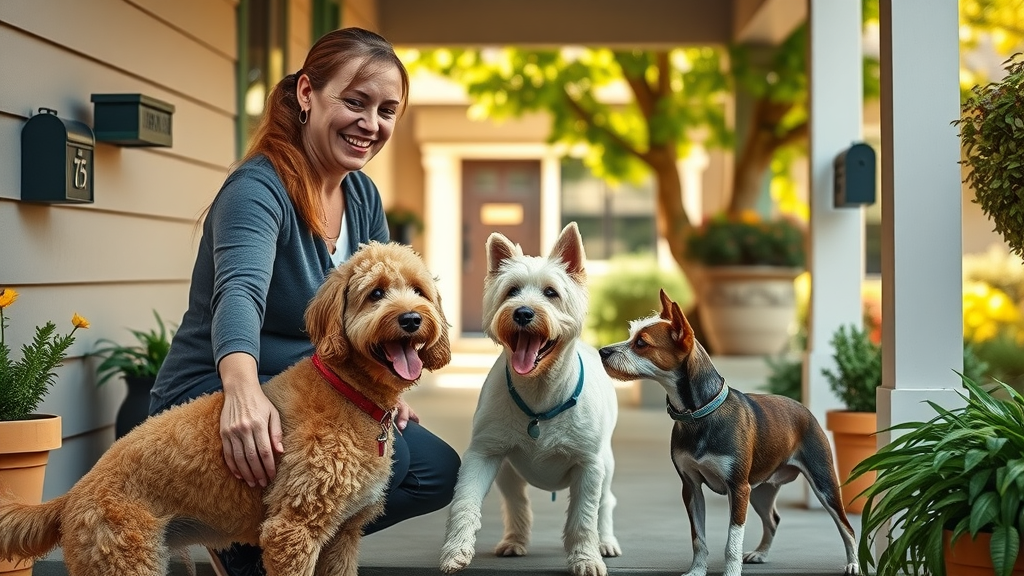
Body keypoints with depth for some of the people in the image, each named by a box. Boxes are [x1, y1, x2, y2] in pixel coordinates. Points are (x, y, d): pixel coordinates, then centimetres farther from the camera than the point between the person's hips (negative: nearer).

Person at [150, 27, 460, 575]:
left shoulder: (363, 195, 5)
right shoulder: (260, 187, -21)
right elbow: (240, 293, -40)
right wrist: (243, 387, -59)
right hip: (212, 401, -9)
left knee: (438, 470, 2)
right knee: (385, 455, -28)